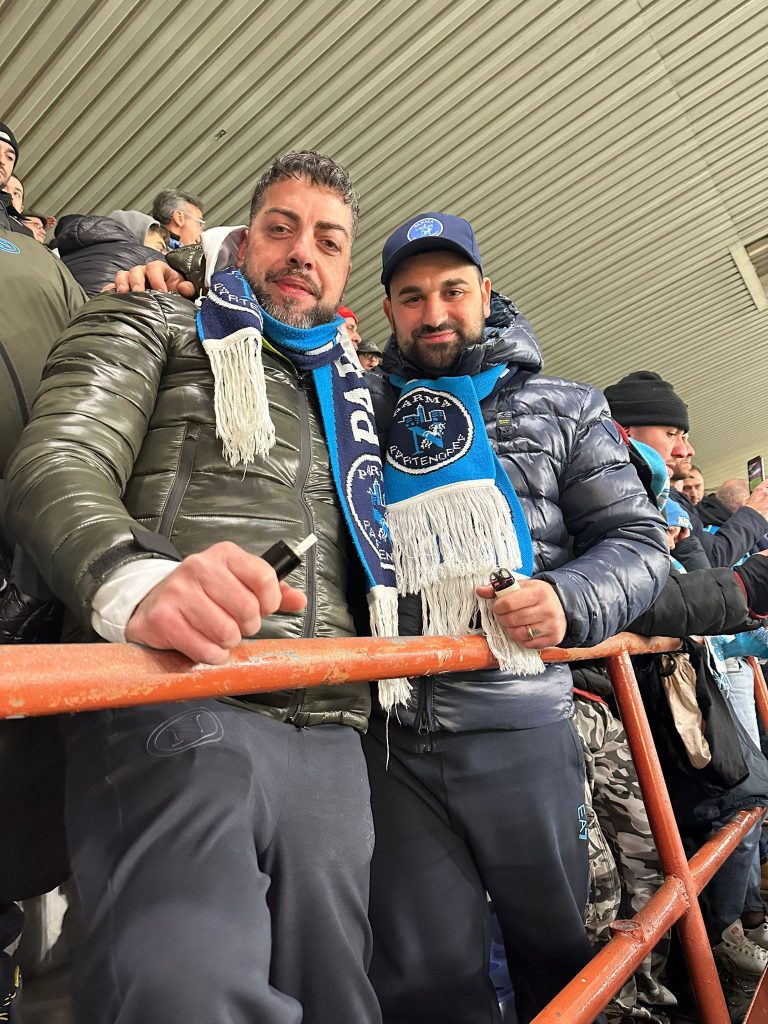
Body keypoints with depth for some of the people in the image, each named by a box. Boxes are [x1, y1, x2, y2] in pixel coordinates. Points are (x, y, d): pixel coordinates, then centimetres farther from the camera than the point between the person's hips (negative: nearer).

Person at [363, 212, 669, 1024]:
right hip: (391, 740, 1)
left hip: (520, 729, 0)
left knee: (559, 953, 19)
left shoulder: (561, 409, 10)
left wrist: (569, 600, -12)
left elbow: (638, 540, 6)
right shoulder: (361, 407, 11)